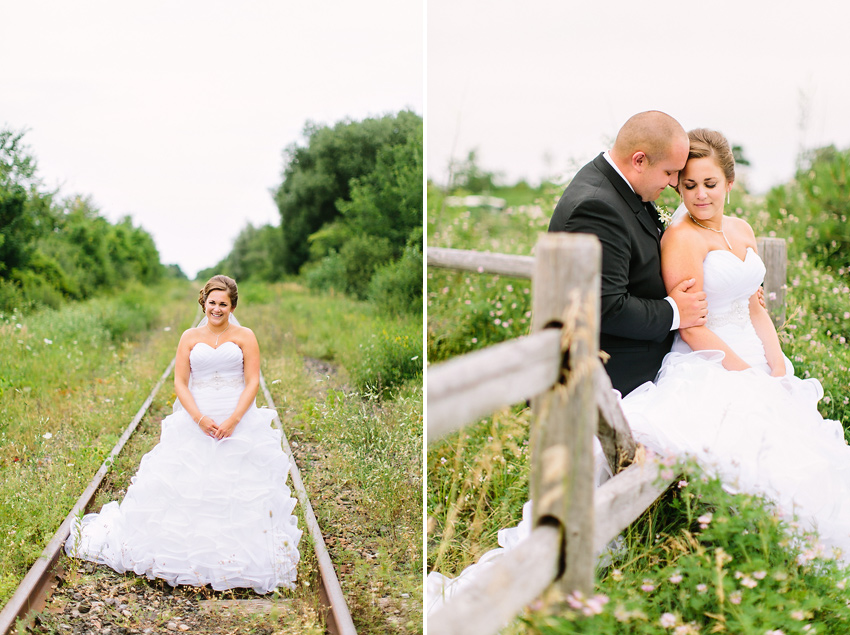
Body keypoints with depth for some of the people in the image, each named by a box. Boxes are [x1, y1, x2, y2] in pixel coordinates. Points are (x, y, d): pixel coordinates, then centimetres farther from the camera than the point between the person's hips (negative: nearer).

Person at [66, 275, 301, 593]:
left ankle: (237, 556, 6)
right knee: (184, 489, -1)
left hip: (240, 421, -1)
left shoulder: (245, 337, 4)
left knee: (240, 492, -5)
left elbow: (252, 383, -2)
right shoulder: (190, 338, 8)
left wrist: (233, 421, -15)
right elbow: (180, 383, 2)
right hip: (196, 421, 1)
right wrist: (201, 419, -12)